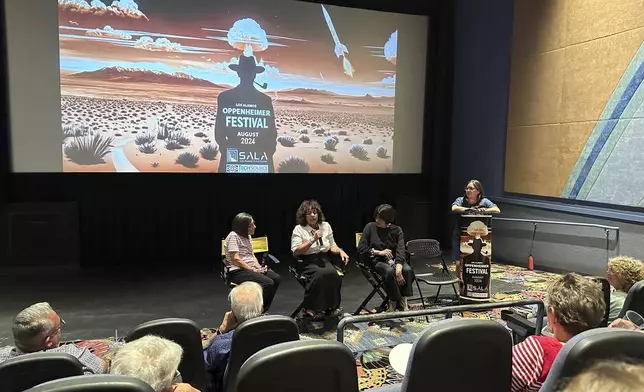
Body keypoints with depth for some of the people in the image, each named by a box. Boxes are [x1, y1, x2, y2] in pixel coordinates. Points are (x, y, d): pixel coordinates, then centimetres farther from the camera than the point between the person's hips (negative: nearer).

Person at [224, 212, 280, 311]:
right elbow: (235, 259, -18)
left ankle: (262, 310, -2)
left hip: (251, 268, 9)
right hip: (238, 271, -9)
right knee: (268, 283, -26)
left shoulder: (247, 236, 16)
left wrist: (258, 266, -1)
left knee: (276, 278, -11)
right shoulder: (233, 236, -12)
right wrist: (253, 269, -16)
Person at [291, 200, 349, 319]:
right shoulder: (299, 229, -1)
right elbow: (295, 251, -9)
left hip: (324, 259, 4)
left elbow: (332, 246, 16)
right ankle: (312, 308, -17)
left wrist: (341, 251, -5)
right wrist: (312, 240, -14)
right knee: (322, 273, -34)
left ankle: (331, 307, -11)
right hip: (307, 262, -4)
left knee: (333, 274, -29)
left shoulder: (326, 226, 12)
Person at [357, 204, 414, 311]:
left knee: (407, 270, -30)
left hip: (394, 259, 2)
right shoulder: (370, 227, -2)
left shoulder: (396, 230, 1)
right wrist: (379, 252, -14)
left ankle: (403, 300, -16)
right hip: (378, 261, -2)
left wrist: (399, 268, -29)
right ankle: (394, 301, -18)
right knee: (390, 271, -35)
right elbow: (361, 249, -3)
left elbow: (401, 250, -12)